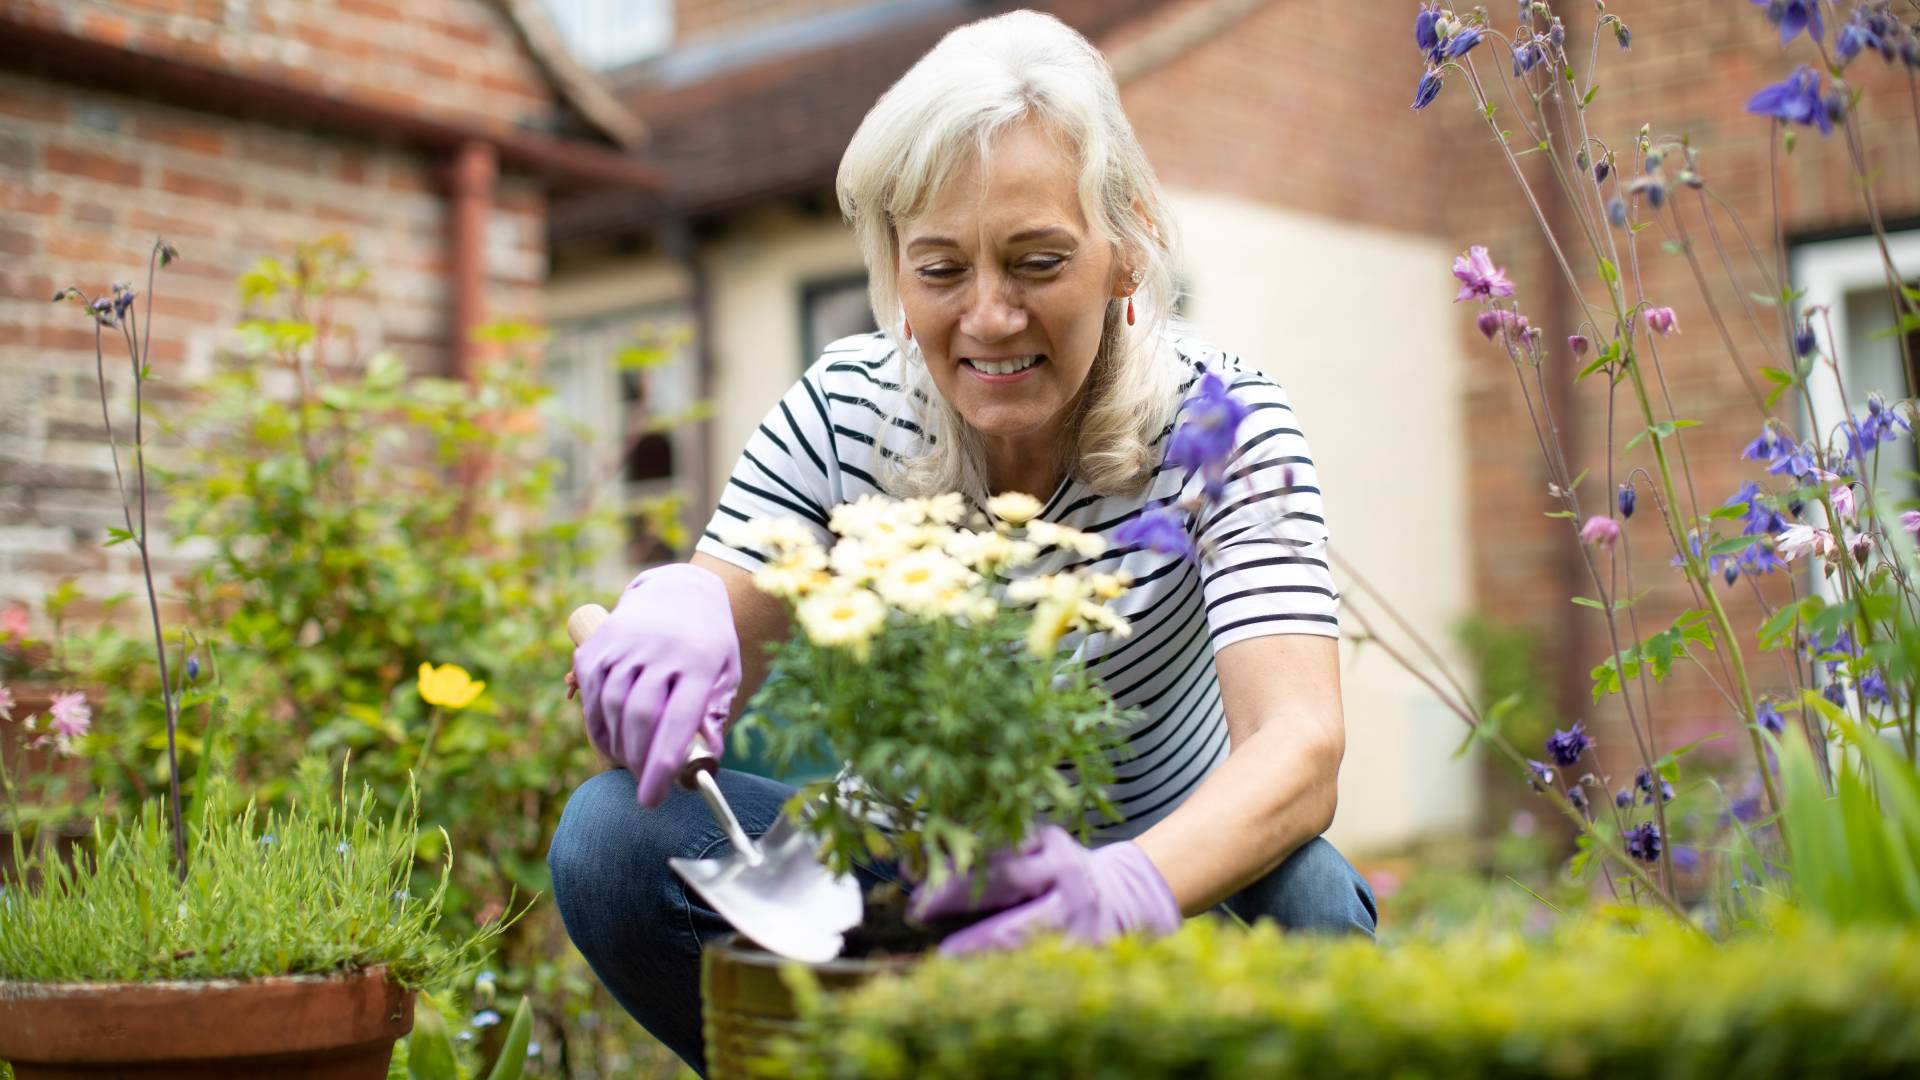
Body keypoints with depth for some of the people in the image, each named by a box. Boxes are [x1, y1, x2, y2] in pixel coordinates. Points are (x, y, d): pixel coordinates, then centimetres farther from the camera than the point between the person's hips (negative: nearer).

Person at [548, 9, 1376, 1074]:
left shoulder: (1220, 424, -19)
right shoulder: (838, 415, -11)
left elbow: (1301, 744, -33)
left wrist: (1127, 885, -55)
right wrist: (669, 609, -42)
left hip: (1169, 864, -1)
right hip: (908, 878, 2)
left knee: (1298, 895, -35)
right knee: (611, 836, -22)